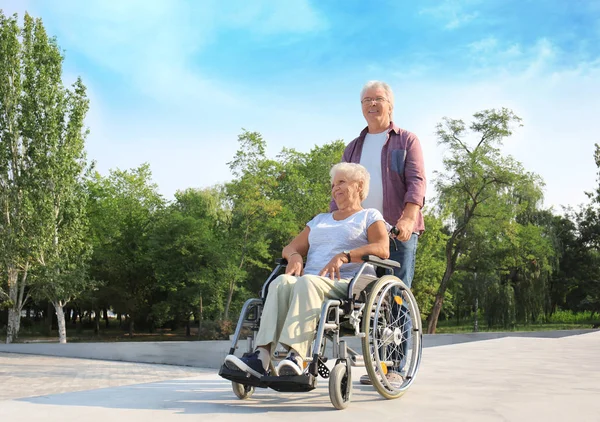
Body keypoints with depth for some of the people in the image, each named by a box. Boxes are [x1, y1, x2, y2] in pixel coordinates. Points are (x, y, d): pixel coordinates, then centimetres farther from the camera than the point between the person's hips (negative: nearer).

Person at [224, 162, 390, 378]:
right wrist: (295, 256, 0)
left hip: (349, 285, -4)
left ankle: (296, 357, -51)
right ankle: (261, 356, -44)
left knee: (307, 283, -37)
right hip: (312, 283, 4)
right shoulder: (320, 219, 33)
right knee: (281, 282, -30)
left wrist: (343, 256, -17)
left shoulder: (370, 216, 17)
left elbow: (382, 249, -3)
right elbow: (289, 248, 26)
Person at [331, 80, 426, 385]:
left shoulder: (407, 141, 9)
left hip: (399, 232, -4)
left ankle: (397, 367, -2)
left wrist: (408, 217, -22)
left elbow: (416, 181, -5)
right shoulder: (352, 148, 23)